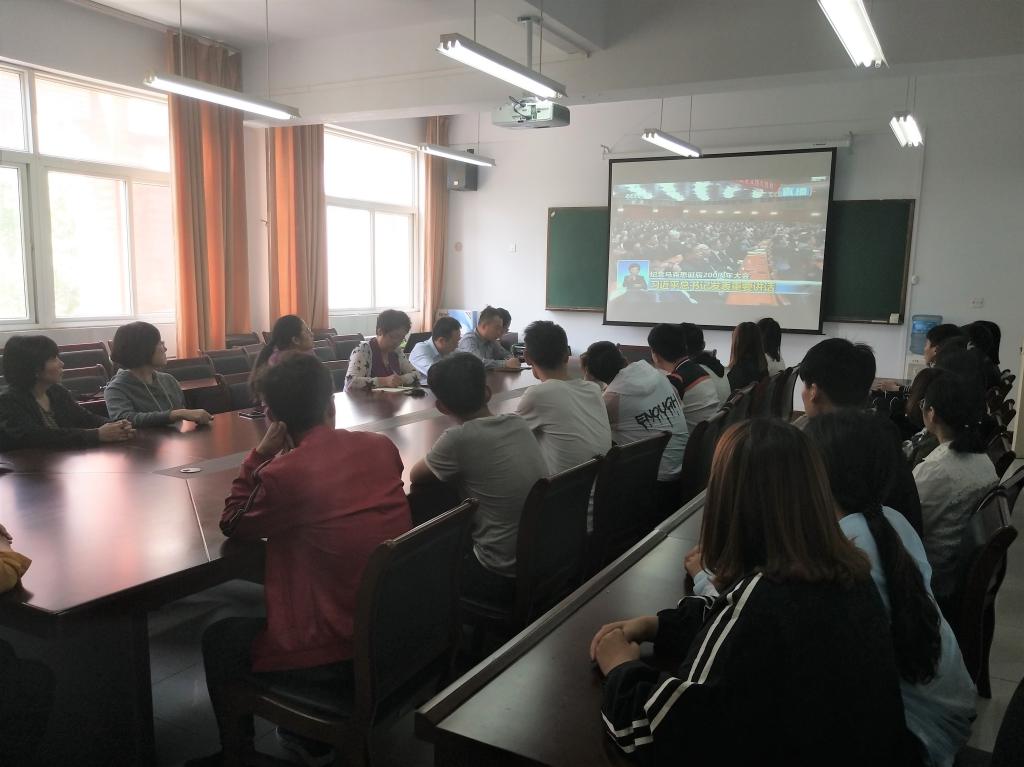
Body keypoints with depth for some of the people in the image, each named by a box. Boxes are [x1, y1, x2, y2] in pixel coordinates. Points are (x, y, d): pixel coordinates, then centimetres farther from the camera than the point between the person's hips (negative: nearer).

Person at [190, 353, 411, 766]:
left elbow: (232, 523, 2)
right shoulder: (382, 447, -2)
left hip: (338, 656, -6)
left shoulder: (283, 474, -20)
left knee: (219, 638, 20)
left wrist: (261, 452, -2)